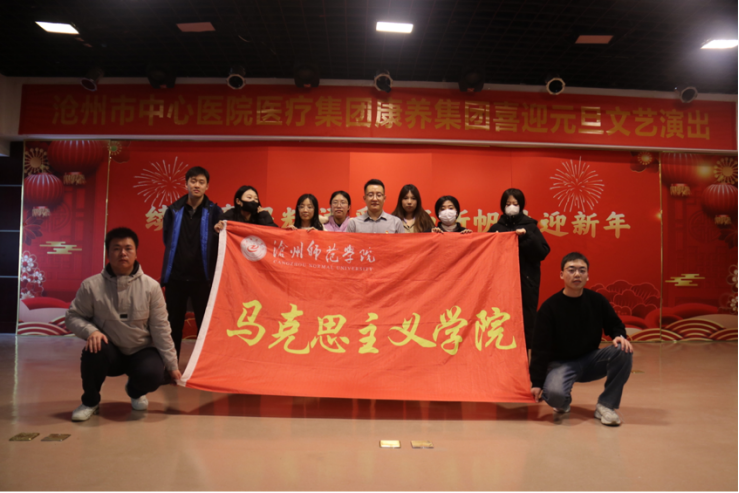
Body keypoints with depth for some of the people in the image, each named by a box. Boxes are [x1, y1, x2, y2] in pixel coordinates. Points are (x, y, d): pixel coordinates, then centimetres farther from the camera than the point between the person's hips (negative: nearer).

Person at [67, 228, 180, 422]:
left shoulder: (151, 286, -10)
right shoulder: (91, 285, -9)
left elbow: (160, 329, -7)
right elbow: (73, 317, -1)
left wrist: (171, 364, -6)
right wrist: (91, 331, -24)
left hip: (142, 352, 0)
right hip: (110, 352, 1)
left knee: (152, 375, -29)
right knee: (95, 350, -32)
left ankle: (135, 391, 12)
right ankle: (90, 402, -4)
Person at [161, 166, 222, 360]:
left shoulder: (214, 212, 0)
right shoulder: (173, 211, 5)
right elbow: (167, 242, 11)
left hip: (203, 279, -1)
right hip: (176, 278, 2)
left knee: (205, 325, 6)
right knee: (173, 326, 10)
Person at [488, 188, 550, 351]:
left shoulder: (530, 226, 5)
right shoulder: (496, 228, 9)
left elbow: (543, 252, -4)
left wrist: (527, 237, -15)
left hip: (526, 281, -1)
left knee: (526, 319, -1)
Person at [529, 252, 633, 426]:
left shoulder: (597, 301, -2)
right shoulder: (550, 307, -11)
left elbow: (615, 325, 12)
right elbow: (540, 348, -12)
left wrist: (620, 336, -16)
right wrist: (537, 383, -17)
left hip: (591, 361, 4)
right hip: (561, 363, -3)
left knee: (623, 351, -23)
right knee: (554, 393, -33)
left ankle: (606, 405, -9)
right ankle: (563, 404, 8)